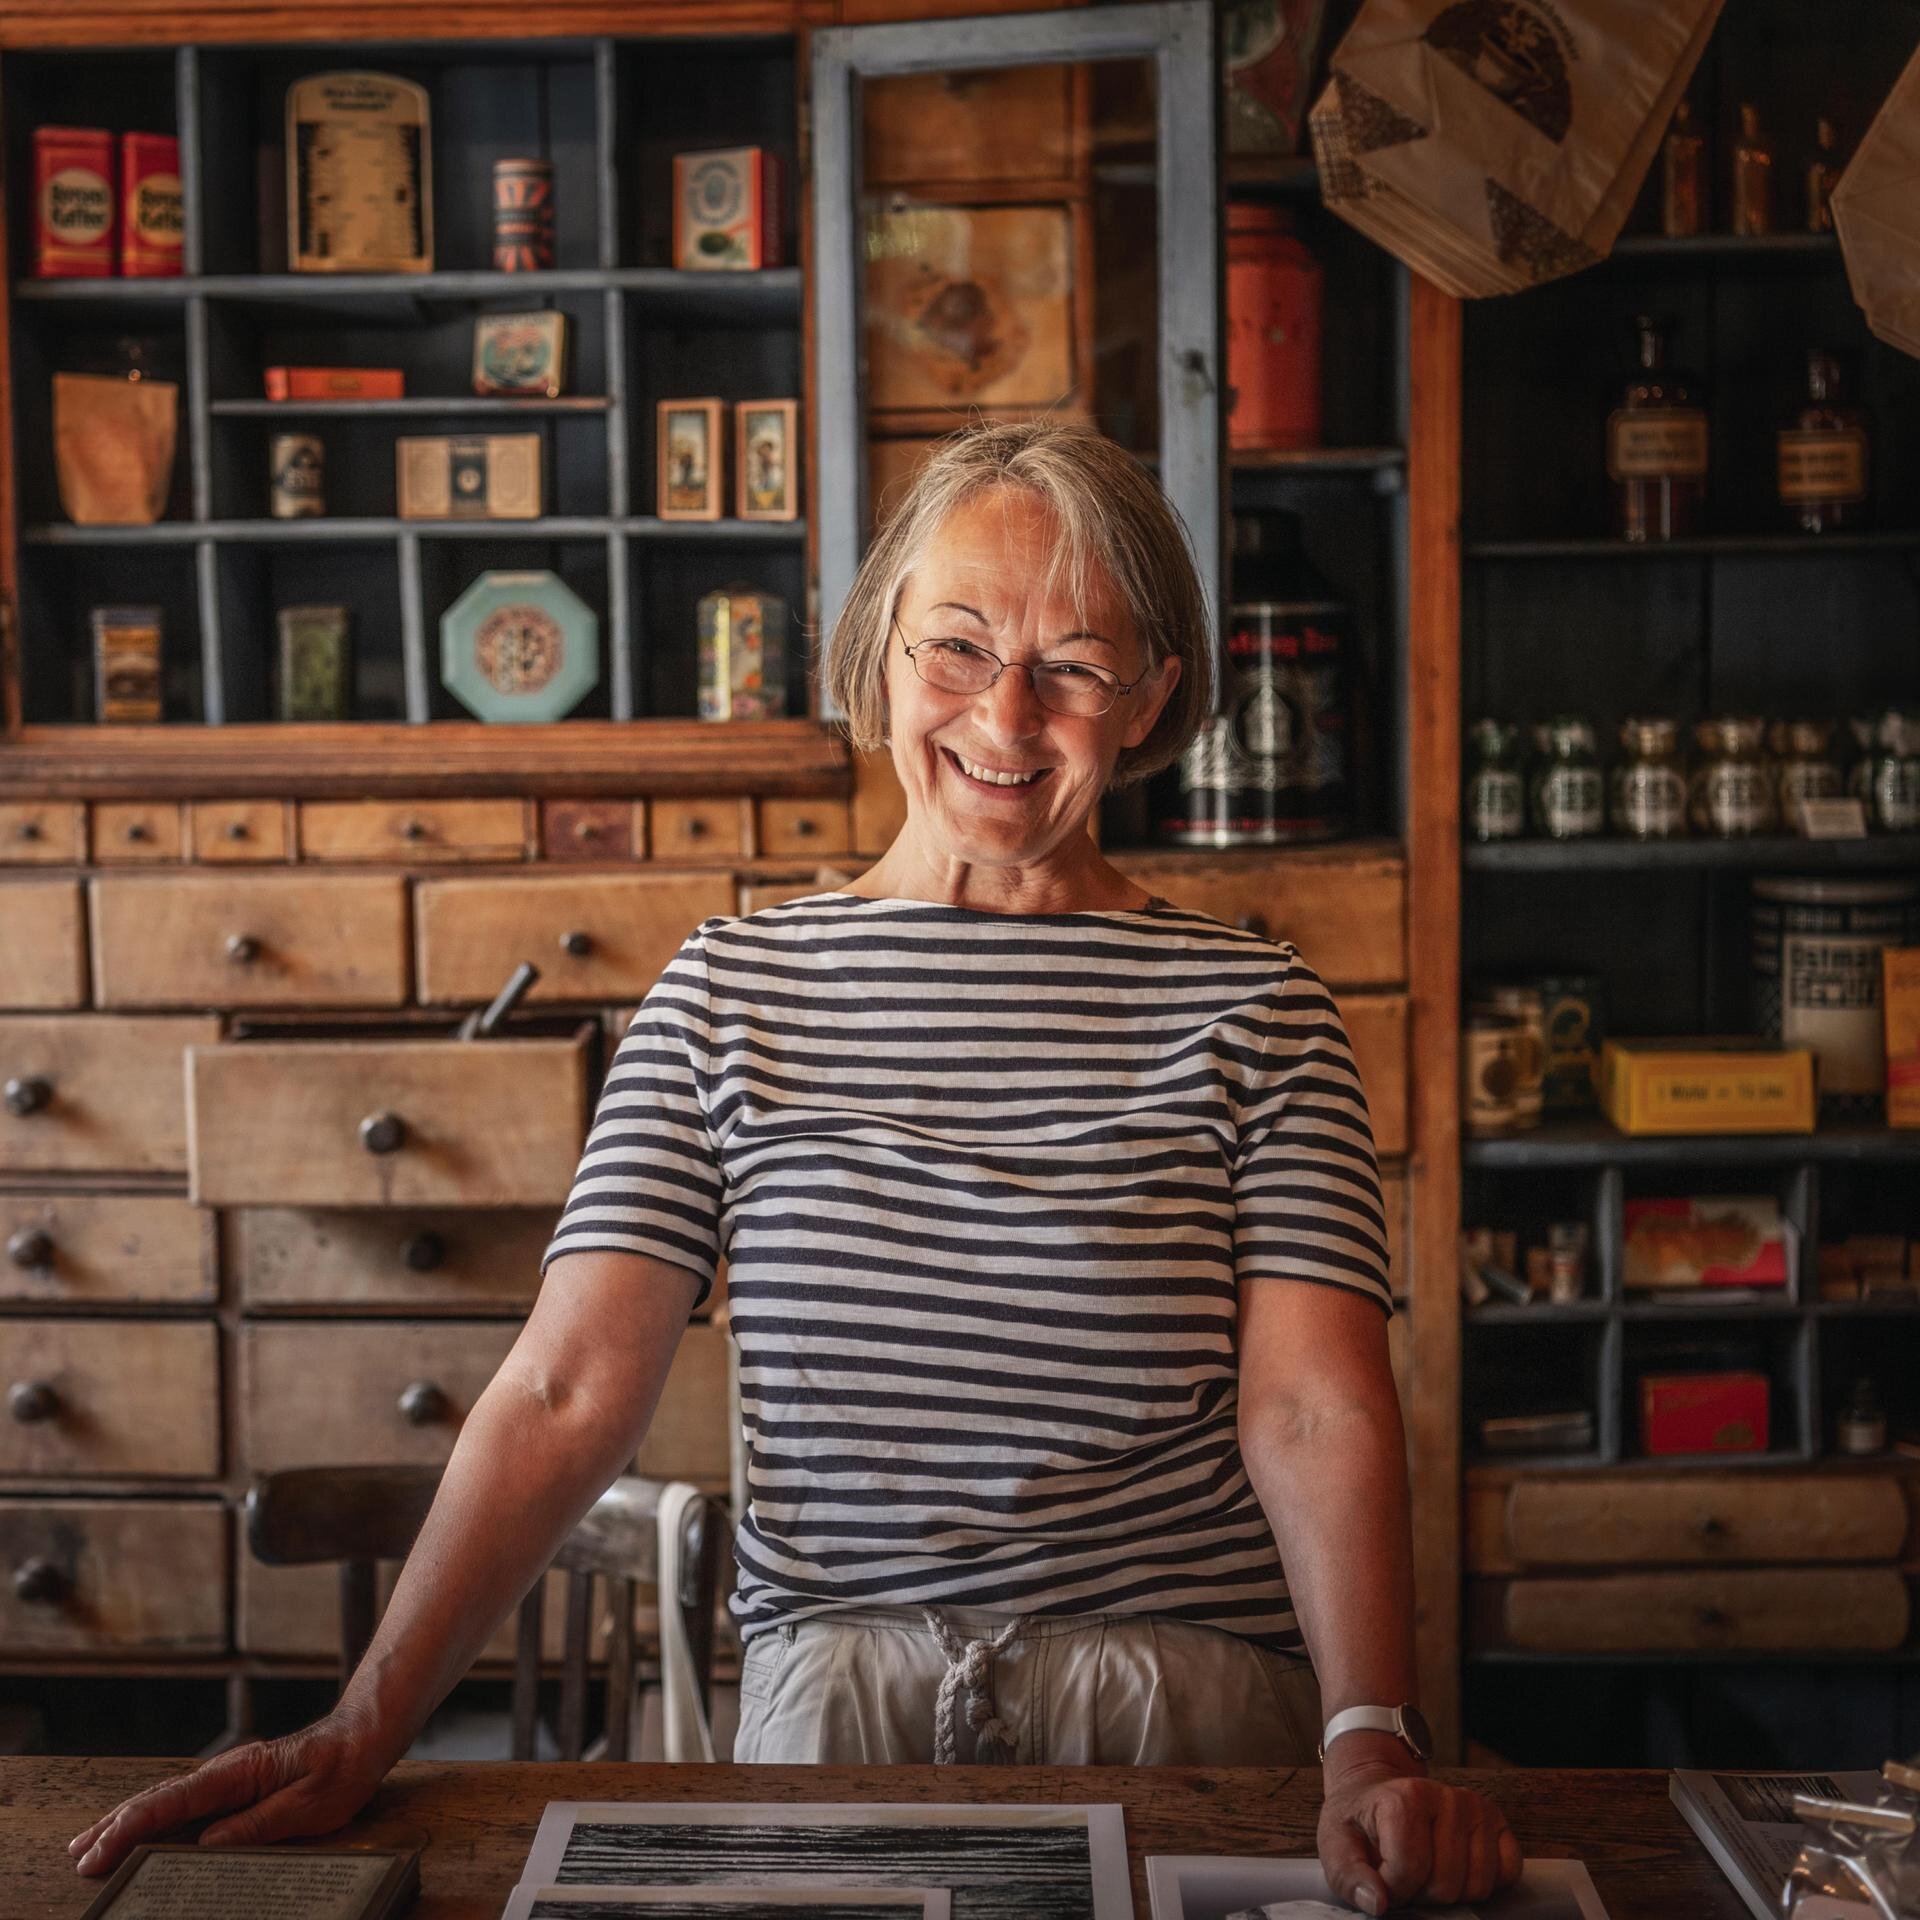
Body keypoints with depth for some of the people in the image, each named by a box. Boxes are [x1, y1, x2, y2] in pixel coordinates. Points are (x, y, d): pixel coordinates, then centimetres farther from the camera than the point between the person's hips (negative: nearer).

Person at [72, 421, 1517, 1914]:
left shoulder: (1250, 1007, 2)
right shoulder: (732, 991, 6)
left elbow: (1316, 1412, -9)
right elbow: (566, 1393, -2)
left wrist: (1372, 1743, -27)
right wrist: (359, 1735, -13)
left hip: (1185, 1726, -1)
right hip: (830, 1709, 1)